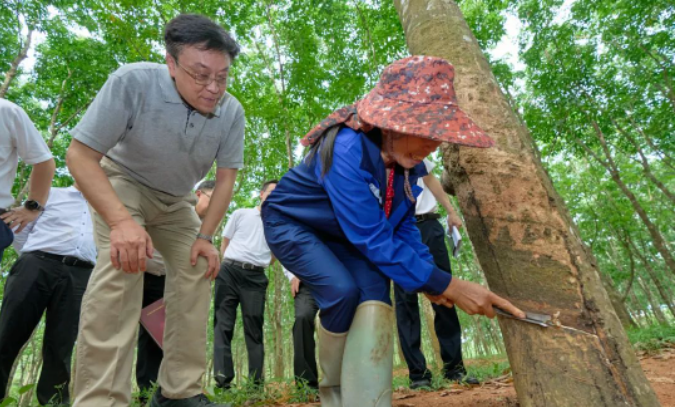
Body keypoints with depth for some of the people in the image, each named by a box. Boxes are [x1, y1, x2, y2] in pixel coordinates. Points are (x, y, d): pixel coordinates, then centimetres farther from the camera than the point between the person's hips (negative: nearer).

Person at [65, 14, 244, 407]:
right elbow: (80, 155, -26)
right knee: (122, 267, -27)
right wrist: (121, 221, -39)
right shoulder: (133, 82, -30)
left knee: (199, 272, -6)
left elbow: (226, 177, -11)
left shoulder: (232, 112, -21)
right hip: (121, 183, -3)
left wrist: (205, 236, -17)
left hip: (176, 202, 4)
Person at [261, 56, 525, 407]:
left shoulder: (405, 160, -11)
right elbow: (372, 238, -35)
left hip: (342, 234, 6)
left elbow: (402, 225, 0)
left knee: (374, 289, -20)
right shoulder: (348, 150, -35)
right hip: (290, 223, -5)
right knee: (343, 290, -26)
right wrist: (445, 284, -31)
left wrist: (432, 276, -13)